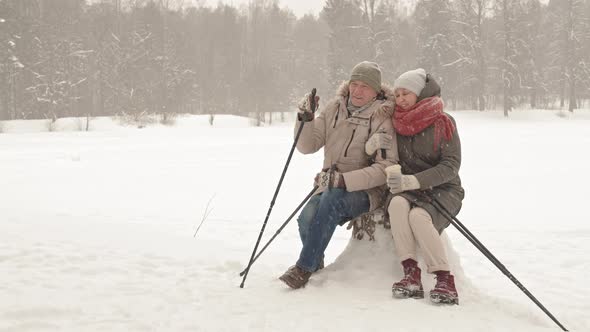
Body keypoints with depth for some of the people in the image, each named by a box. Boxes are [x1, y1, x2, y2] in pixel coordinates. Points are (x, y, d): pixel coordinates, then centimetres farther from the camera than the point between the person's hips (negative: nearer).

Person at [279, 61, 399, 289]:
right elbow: (307, 146, 7)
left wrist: (345, 180, -26)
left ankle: (304, 268, -28)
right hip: (330, 188, 4)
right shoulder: (334, 109, 7)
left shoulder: (381, 120, -8)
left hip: (365, 192, -4)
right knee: (307, 218, -27)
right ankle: (315, 263, 3)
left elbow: (386, 167, -16)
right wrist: (305, 119, -12)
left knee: (331, 198, -36)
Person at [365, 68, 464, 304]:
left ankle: (445, 279, -27)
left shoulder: (443, 123, -5)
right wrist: (373, 145, -12)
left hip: (442, 190, -3)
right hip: (407, 190, 3)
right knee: (398, 204, -31)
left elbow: (451, 165, -14)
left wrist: (411, 180, -26)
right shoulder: (395, 124, 8)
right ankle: (411, 274, -32)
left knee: (418, 216, -34)